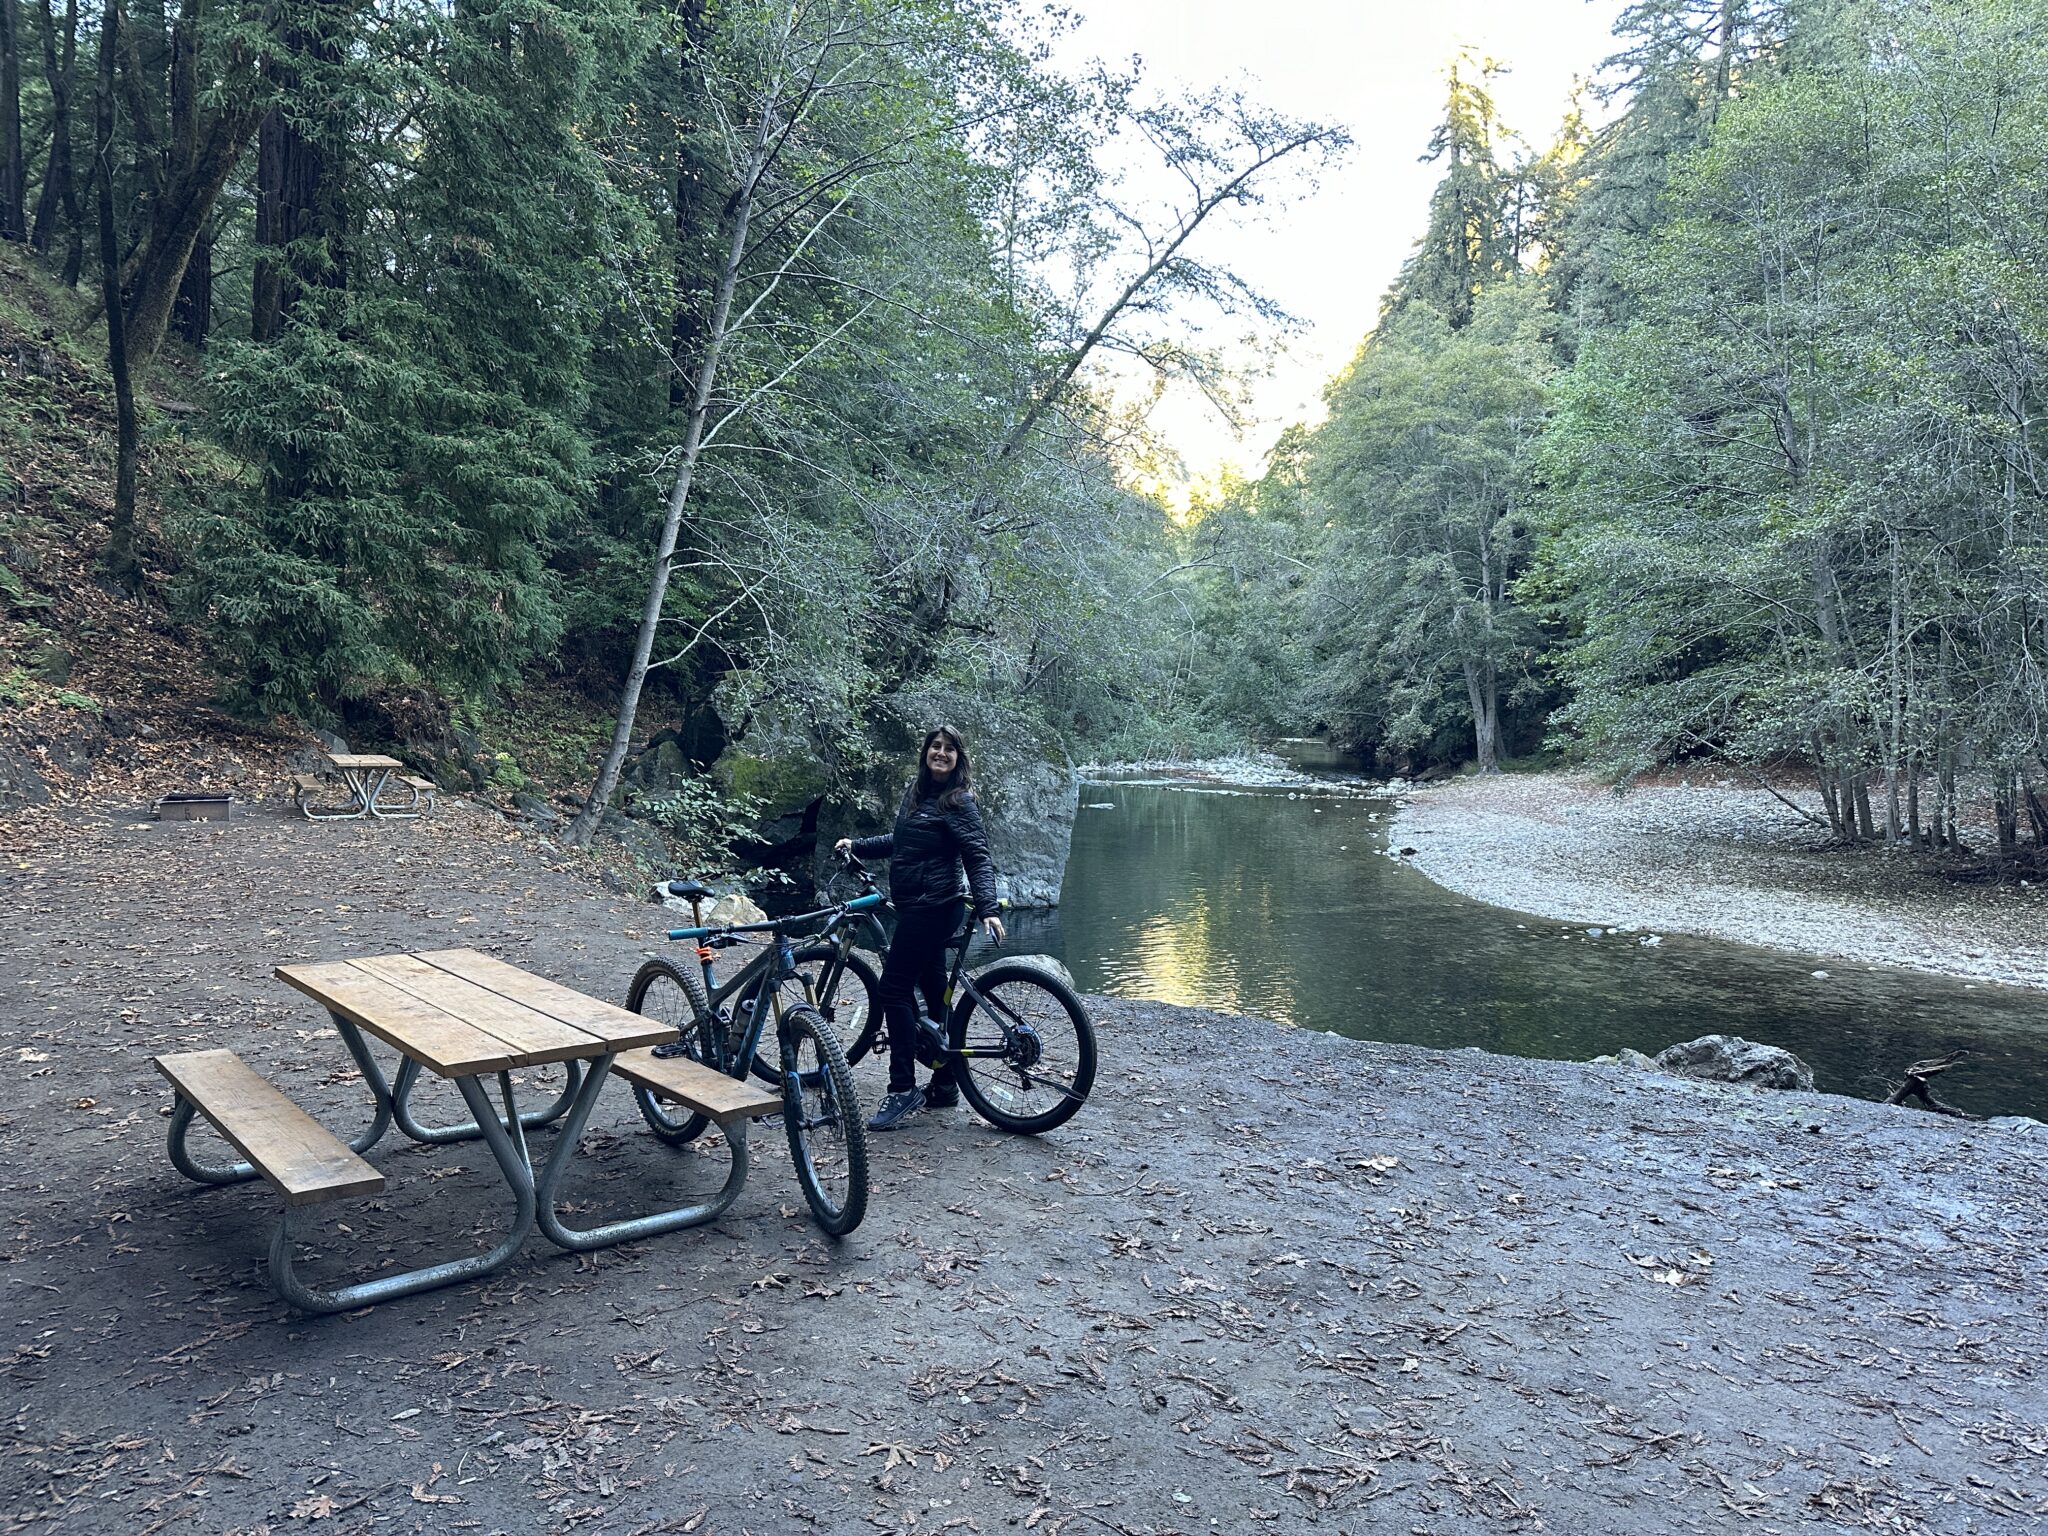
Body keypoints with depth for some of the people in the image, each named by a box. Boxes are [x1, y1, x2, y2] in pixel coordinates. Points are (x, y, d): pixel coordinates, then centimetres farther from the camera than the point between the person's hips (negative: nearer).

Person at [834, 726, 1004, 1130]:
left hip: (932, 907, -9)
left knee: (893, 988, -9)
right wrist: (857, 845, 23)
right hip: (915, 904, 9)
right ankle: (944, 1086, 20)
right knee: (933, 990, 12)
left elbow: (978, 858, -16)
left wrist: (987, 909, -26)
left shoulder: (959, 802, -11)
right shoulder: (916, 792, 13)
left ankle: (903, 1090, -5)